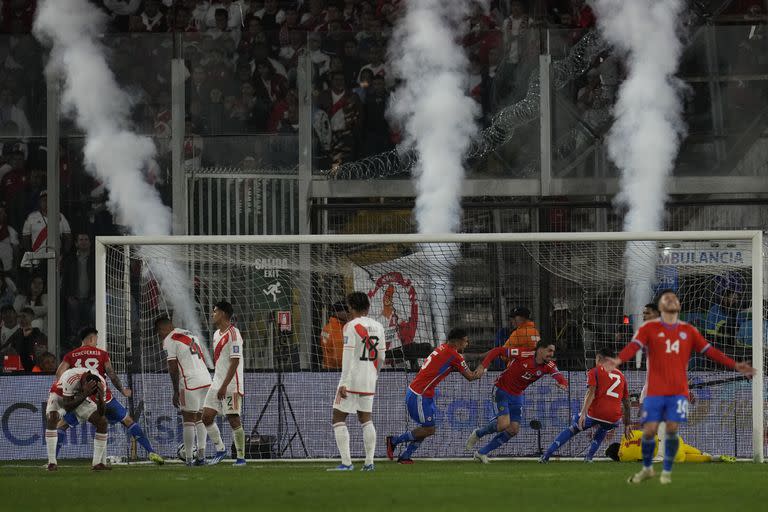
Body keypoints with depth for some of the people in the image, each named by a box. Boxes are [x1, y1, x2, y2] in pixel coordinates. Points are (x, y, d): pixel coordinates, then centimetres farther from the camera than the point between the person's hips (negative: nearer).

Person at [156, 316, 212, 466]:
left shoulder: (169, 341, -2)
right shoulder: (190, 335, 22)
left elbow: (173, 368, -7)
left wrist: (176, 391, -1)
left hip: (190, 383, -7)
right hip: (206, 379, 7)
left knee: (188, 420, -1)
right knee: (200, 418, 13)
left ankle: (189, 458, -1)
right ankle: (201, 455, 6)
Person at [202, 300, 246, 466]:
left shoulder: (233, 334, -13)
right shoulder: (217, 334, 16)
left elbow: (235, 362, -18)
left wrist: (224, 386, -22)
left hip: (231, 385, -9)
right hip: (217, 383, 9)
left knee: (233, 419, -6)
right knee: (206, 417, 3)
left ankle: (241, 457, 1)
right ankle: (220, 449, 16)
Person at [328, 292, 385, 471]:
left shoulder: (351, 326, -9)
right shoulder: (378, 327, 10)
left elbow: (348, 355, -16)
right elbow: (381, 357, 14)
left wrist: (344, 383, -17)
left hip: (352, 379, -6)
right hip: (369, 381, 6)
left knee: (338, 419, -1)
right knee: (366, 419, 16)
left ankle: (346, 463, -10)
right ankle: (369, 462, 10)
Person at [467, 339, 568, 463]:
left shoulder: (548, 366, -10)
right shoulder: (523, 355, -23)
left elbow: (558, 375, -24)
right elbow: (497, 351, -18)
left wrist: (563, 384, -49)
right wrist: (483, 366, -27)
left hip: (517, 396, 6)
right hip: (502, 391, -6)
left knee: (514, 430, 0)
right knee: (504, 424, -21)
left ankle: (482, 453, 14)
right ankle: (478, 434, 10)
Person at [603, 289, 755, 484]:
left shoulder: (689, 331, 10)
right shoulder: (649, 328, 1)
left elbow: (709, 350, 9)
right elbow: (634, 346, -14)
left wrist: (734, 365, 1)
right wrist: (618, 360, -34)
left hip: (678, 391, 1)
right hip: (655, 391, -1)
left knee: (672, 429, -11)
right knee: (649, 430, -6)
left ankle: (667, 471, 9)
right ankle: (647, 468, 20)